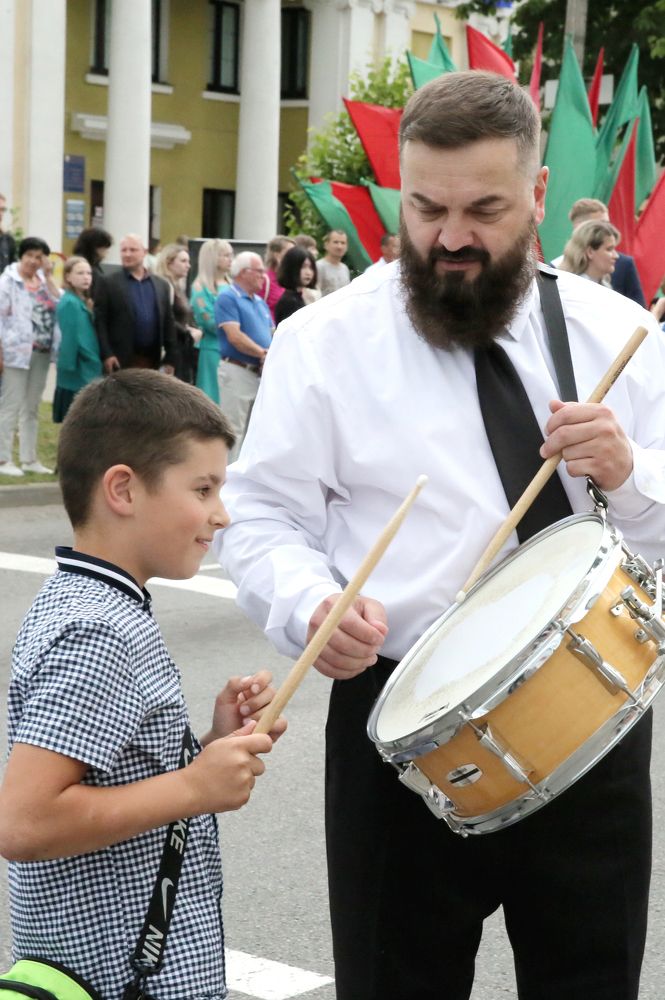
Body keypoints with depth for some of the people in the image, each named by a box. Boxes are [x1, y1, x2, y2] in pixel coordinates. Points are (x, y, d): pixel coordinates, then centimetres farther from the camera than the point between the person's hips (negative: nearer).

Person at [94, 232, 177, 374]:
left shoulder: (161, 285, 12)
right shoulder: (109, 283, 1)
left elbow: (168, 323, 12)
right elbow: (100, 321, -4)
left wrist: (171, 358, 6)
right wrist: (106, 354, -14)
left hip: (152, 361, 4)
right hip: (121, 361, -4)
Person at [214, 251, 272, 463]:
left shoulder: (260, 301, 18)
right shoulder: (227, 298, -7)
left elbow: (272, 334, 17)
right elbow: (234, 336, -17)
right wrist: (263, 353, -16)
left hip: (262, 373, 8)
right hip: (237, 371, -8)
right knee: (234, 431, -6)